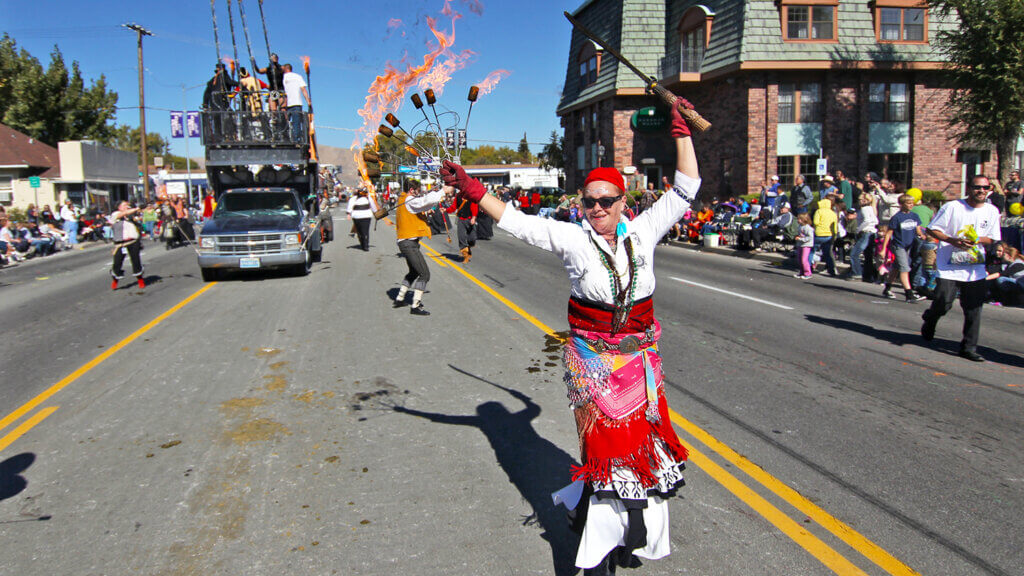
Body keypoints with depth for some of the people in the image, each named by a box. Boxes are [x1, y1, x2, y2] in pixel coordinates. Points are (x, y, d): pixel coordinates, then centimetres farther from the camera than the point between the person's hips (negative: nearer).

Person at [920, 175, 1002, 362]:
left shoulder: (992, 211, 8)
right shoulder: (952, 207, -5)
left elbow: (992, 239, 14)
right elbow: (932, 229, -2)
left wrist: (977, 240, -8)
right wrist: (952, 240, -17)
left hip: (976, 267, 4)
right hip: (949, 265, -3)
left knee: (974, 309, 0)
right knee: (943, 303, -9)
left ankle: (969, 348, 9)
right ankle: (929, 321, 26)